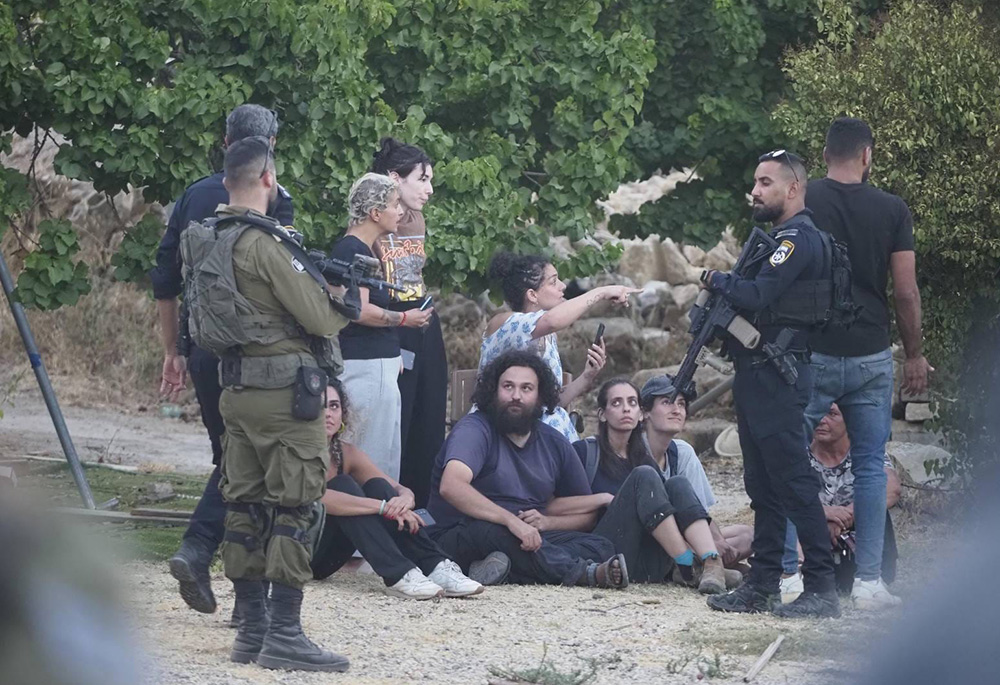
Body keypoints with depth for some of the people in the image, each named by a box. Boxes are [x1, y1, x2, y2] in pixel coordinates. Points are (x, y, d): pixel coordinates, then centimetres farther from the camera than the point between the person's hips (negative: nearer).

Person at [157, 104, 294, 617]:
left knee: (229, 453, 17)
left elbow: (164, 281, 13)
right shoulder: (273, 200, -7)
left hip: (204, 347, 6)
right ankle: (197, 549, -17)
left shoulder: (194, 196, 11)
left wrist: (172, 352, 19)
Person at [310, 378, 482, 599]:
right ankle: (397, 575, -39)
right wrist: (385, 508, -35)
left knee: (377, 486, -14)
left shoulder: (347, 454, 7)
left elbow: (402, 490, 0)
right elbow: (315, 497, -33)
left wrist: (404, 498, -26)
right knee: (344, 486, -26)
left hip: (325, 559, 6)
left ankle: (435, 567, -27)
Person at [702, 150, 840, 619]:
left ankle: (821, 588, -12)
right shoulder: (777, 238, 20)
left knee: (793, 480, -11)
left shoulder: (799, 240, -12)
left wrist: (717, 280, -6)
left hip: (777, 379, -11)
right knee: (763, 486, 12)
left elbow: (757, 295, -22)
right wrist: (723, 291, 2)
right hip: (756, 376, 11)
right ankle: (762, 584, 16)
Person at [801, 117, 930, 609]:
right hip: (871, 356, 1)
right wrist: (915, 355, 10)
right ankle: (869, 581, 3)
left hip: (810, 353, -1)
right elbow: (906, 292, -1)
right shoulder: (892, 210, -1)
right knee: (870, 466, 7)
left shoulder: (800, 203, -3)